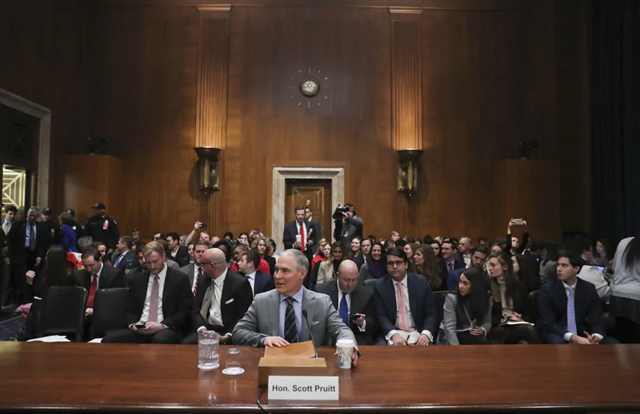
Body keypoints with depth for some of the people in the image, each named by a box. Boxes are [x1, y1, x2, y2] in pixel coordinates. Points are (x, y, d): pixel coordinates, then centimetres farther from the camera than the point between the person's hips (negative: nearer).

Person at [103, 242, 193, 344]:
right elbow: (129, 310, 17)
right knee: (108, 339, -21)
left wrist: (162, 325, -15)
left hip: (167, 329, -5)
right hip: (139, 330, 5)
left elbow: (184, 312, -2)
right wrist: (132, 324, -5)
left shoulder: (180, 279, 2)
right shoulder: (137, 279, 16)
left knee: (160, 340, -40)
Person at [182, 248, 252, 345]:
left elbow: (244, 318, -10)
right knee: (185, 344, -22)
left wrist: (227, 336, -21)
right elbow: (196, 310, 8)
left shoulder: (240, 283, -11)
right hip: (205, 329, 4)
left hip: (227, 332, -4)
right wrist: (202, 329, -11)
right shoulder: (203, 281, 8)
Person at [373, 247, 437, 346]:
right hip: (392, 333, -1)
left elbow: (430, 313, 0)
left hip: (417, 333, 1)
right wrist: (394, 334, -23)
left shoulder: (421, 282, 1)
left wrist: (426, 334, -18)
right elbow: (381, 316, -5)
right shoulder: (379, 285, 0)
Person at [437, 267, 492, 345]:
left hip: (473, 335, 5)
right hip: (452, 337, -5)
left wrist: (483, 330, -16)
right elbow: (449, 329, -21)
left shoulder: (486, 298, -1)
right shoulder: (452, 298, -16)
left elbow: (487, 322, 8)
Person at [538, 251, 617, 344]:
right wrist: (574, 338, -32)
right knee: (558, 342, -36)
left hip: (582, 334, 4)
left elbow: (597, 319, -5)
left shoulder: (589, 288, -1)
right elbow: (548, 322, -18)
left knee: (612, 344, -19)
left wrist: (595, 337, -28)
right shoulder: (547, 289, -11)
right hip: (557, 334, -4)